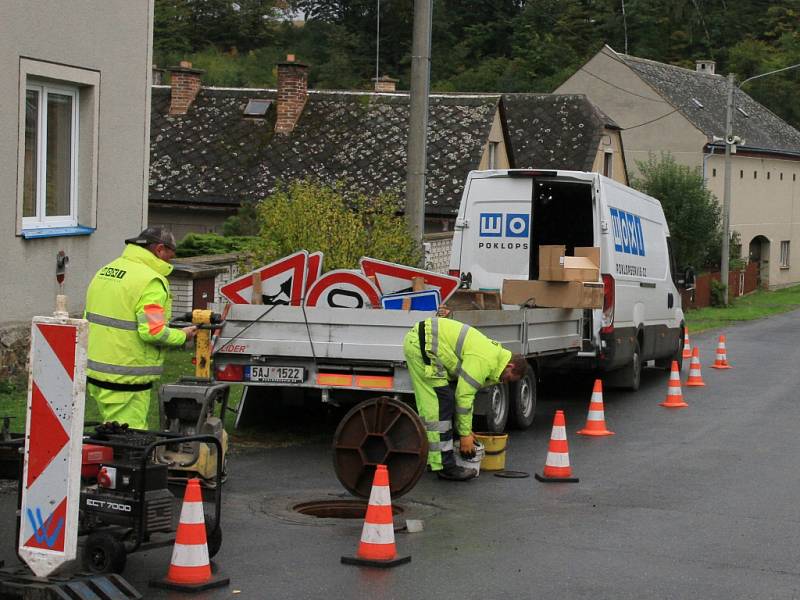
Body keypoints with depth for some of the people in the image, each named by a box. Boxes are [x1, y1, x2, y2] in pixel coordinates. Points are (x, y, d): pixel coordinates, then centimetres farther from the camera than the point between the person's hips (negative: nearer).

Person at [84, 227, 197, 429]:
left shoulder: (106, 270, 13)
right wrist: (182, 336, -5)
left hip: (94, 371, 9)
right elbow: (153, 332, -21)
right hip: (125, 381, -9)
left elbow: (89, 320, 18)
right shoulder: (151, 282, -15)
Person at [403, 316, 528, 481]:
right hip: (422, 344, -11)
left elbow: (466, 393, 23)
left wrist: (466, 429, 23)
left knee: (429, 404, 16)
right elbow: (464, 396, -15)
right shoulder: (484, 361, -16)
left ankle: (432, 458, 24)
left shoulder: (493, 352, 16)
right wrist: (465, 433, -5)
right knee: (443, 403, -9)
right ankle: (444, 466, -7)